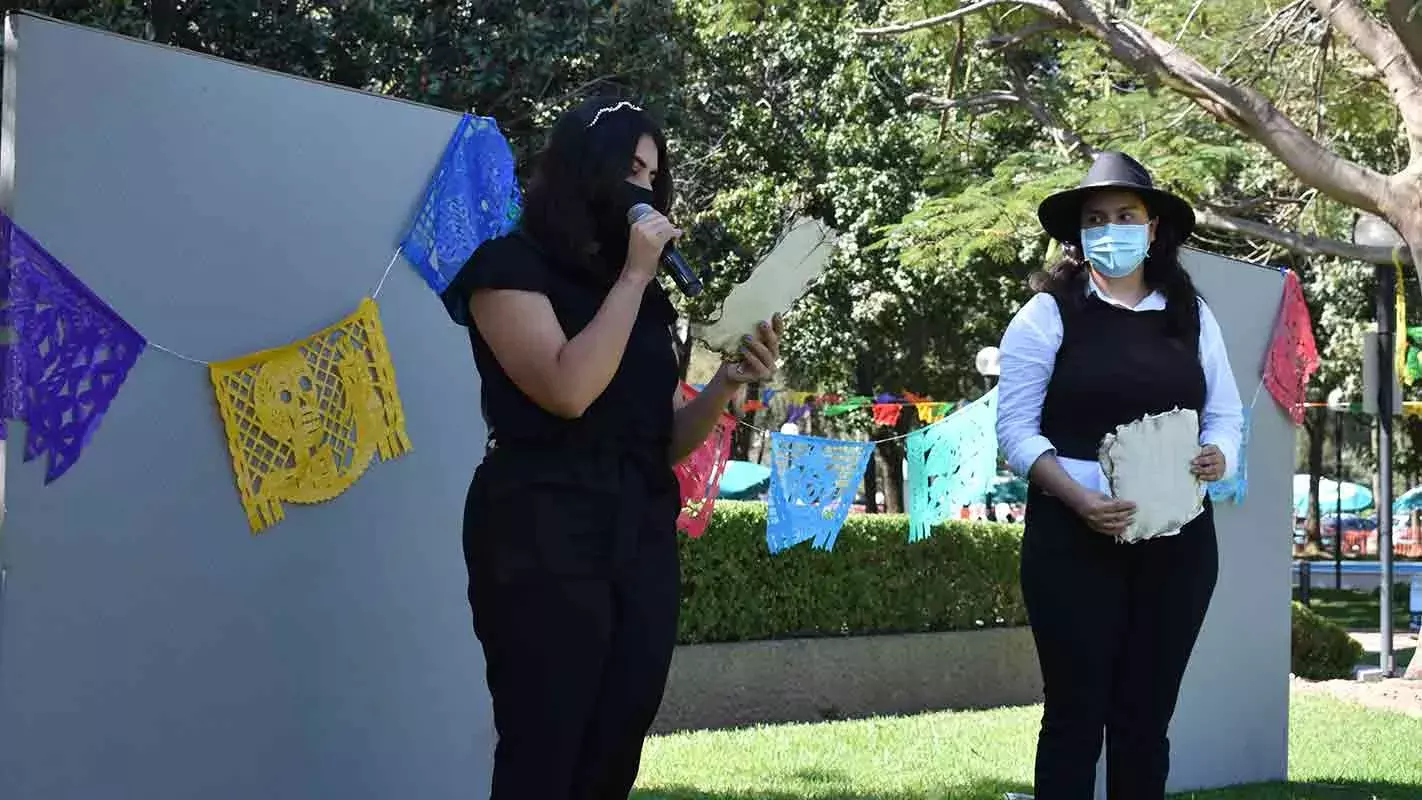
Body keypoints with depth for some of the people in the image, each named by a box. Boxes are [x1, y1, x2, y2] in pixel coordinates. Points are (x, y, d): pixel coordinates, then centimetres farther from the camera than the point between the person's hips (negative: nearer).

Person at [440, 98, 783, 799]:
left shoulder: (642, 292, 18)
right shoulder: (510, 265, -2)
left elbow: (668, 441, 15)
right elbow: (569, 391, -19)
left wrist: (729, 382, -3)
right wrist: (632, 277, -10)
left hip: (642, 538, 7)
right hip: (544, 538, -6)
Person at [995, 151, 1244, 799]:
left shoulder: (1191, 315, 11)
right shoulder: (1048, 313, 0)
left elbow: (1226, 417, 13)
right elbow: (1016, 429, -5)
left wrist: (1217, 457, -11)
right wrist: (1077, 497, -19)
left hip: (1178, 541, 4)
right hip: (1074, 538, -3)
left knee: (1148, 714, 7)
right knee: (1076, 711, -1)